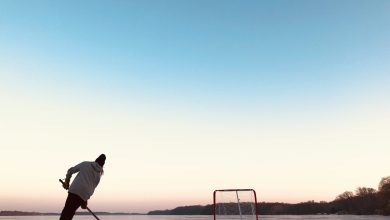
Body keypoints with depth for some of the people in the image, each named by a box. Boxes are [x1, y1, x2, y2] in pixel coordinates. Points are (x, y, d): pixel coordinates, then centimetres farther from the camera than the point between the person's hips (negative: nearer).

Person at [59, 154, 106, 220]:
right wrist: (85, 201, 22)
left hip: (74, 190, -2)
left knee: (66, 212, -6)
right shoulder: (99, 175, 17)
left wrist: (67, 181, 25)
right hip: (85, 194, 2)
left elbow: (71, 170, 13)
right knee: (69, 213, 7)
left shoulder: (85, 164, 14)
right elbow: (92, 188, 16)